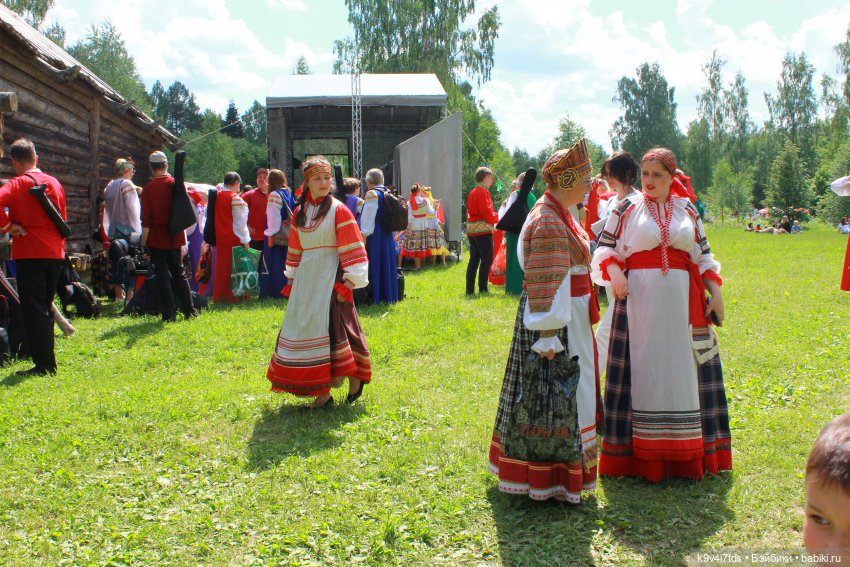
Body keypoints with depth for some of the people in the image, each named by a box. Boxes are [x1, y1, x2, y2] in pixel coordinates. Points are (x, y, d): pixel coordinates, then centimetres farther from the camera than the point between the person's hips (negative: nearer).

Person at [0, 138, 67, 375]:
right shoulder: (54, 182, 10)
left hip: (29, 254, -6)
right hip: (55, 253, 6)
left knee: (33, 309, -2)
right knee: (45, 308, 15)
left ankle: (44, 365, -4)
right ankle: (48, 360, 19)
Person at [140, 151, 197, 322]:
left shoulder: (148, 189, -11)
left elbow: (146, 221, -12)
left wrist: (143, 242, -7)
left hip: (157, 239, -4)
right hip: (175, 237, 4)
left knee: (162, 276, 1)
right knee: (179, 273, 14)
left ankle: (169, 313, 0)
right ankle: (189, 310, 14)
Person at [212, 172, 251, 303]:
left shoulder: (217, 196, 4)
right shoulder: (235, 199, -14)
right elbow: (240, 222, -13)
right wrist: (245, 240, -9)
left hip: (220, 237, 6)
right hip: (234, 238, -6)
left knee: (222, 265, 13)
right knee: (234, 266, 2)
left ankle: (219, 296, 18)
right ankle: (233, 296, 4)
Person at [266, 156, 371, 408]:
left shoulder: (339, 210, -6)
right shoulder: (300, 212, 11)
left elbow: (352, 249, -9)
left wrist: (349, 281, -14)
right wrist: (292, 278, 17)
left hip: (330, 278, -6)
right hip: (305, 279, 6)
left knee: (332, 328, -11)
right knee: (303, 329, 4)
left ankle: (354, 378, 7)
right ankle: (322, 392, 9)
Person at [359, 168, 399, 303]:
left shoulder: (372, 194, -12)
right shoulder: (387, 193, 10)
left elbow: (368, 216, -16)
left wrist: (364, 235, -15)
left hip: (374, 235, -7)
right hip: (387, 234, 7)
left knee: (375, 264, -2)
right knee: (387, 263, 12)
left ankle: (377, 296, -1)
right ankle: (389, 295, 16)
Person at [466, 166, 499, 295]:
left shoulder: (472, 192, 16)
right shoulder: (483, 192, -12)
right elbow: (487, 212, -19)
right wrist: (496, 217, -2)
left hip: (471, 230, 9)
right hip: (483, 230, -9)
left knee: (474, 260, 9)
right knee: (487, 260, -2)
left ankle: (470, 289, 8)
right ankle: (482, 288, -1)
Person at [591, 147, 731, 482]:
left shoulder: (687, 211, 11)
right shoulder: (628, 208, 3)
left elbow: (704, 256, 16)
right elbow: (605, 248, 5)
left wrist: (715, 293, 8)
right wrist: (614, 271, -13)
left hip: (681, 303, 3)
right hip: (639, 299, -3)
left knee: (681, 371, 6)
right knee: (641, 371, -1)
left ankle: (686, 454, 16)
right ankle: (640, 454, 5)